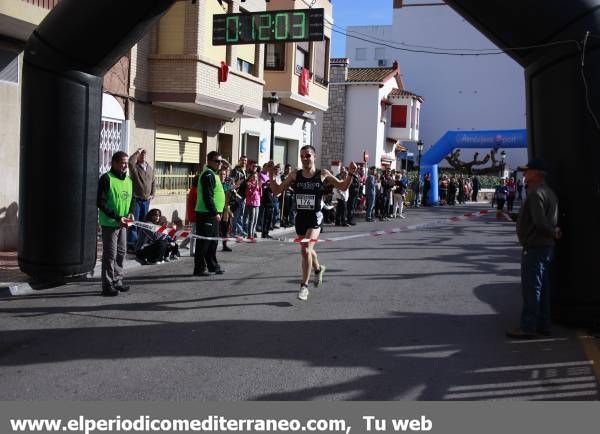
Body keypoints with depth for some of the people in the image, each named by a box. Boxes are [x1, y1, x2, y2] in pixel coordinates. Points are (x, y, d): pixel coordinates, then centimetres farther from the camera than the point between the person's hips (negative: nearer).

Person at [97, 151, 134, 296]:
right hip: (109, 223, -7)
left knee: (121, 252, 13)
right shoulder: (106, 179, -12)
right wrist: (117, 218, -20)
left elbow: (131, 199, 20)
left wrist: (130, 212, -1)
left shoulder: (128, 180, 10)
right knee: (110, 254, -3)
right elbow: (100, 202, -15)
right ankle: (108, 285, 5)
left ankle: (117, 281, 26)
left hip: (122, 224, 7)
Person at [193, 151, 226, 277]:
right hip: (206, 214, -10)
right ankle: (200, 268, 1)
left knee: (213, 241, 16)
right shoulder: (208, 175, -14)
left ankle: (213, 266, 24)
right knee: (203, 242, -4)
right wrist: (215, 213, -22)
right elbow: (207, 196, -22)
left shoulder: (213, 174, 18)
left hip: (213, 214, 10)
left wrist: (218, 212, 21)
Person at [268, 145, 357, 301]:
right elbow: (276, 190, 5)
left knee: (306, 250, -20)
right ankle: (318, 269, 54)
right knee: (307, 249, 23)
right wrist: (271, 175, -8)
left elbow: (343, 186, 4)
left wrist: (351, 174, -12)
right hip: (300, 217, 5)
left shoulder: (323, 174, -5)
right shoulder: (295, 175, 2)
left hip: (315, 217, -4)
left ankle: (304, 286, -7)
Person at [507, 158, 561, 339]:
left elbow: (540, 222, -25)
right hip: (547, 246, 10)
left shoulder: (535, 193, -17)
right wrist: (555, 231, -2)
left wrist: (554, 233, -10)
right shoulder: (549, 192, 16)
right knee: (543, 288, 13)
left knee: (531, 288, -5)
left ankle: (528, 327, 0)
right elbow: (553, 220, 14)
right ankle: (543, 325, 20)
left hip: (535, 248, -10)